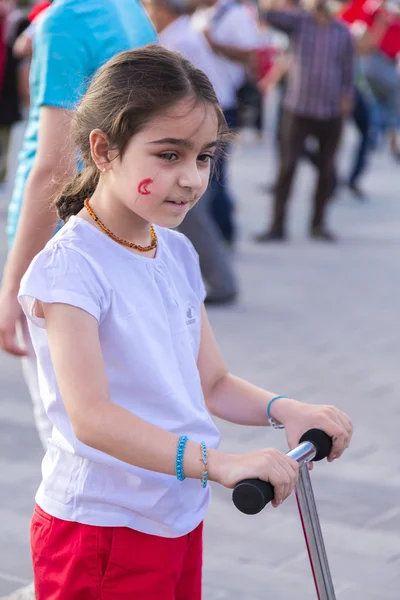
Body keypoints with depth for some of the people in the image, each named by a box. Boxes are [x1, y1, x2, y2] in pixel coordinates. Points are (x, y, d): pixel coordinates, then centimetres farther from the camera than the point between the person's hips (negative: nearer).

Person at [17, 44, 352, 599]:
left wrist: (284, 410, -8)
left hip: (180, 520, 7)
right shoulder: (70, 266, -18)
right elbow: (91, 417, -29)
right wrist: (218, 463, -38)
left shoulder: (178, 254, 6)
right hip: (101, 528, -7)